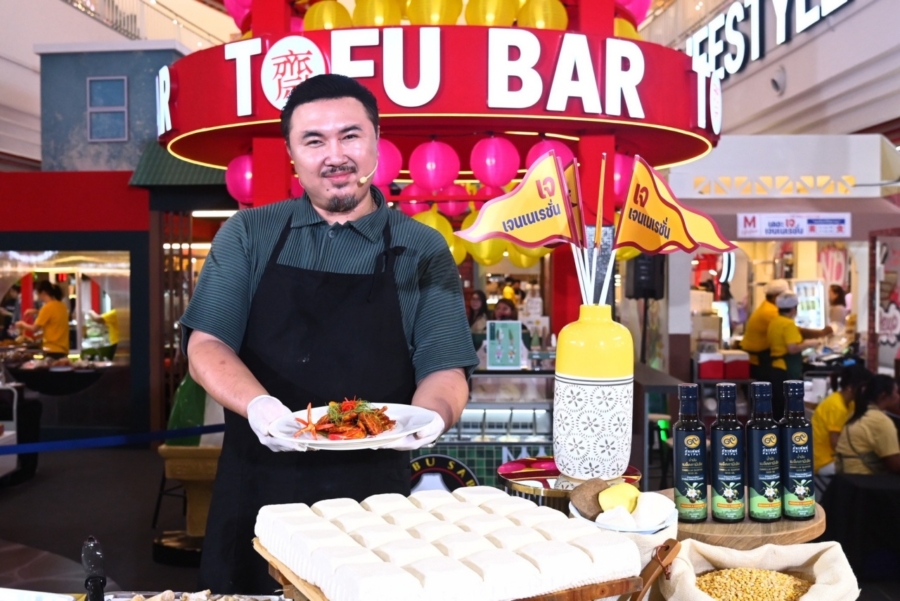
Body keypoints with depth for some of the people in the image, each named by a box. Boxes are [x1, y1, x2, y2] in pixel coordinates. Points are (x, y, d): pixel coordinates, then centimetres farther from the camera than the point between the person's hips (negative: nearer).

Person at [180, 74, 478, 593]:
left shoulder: (424, 253, 1)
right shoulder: (247, 236, 4)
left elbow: (445, 370, -2)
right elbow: (206, 345, -1)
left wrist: (430, 415, -25)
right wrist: (258, 406, -21)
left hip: (373, 498, 0)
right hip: (256, 492, 1)